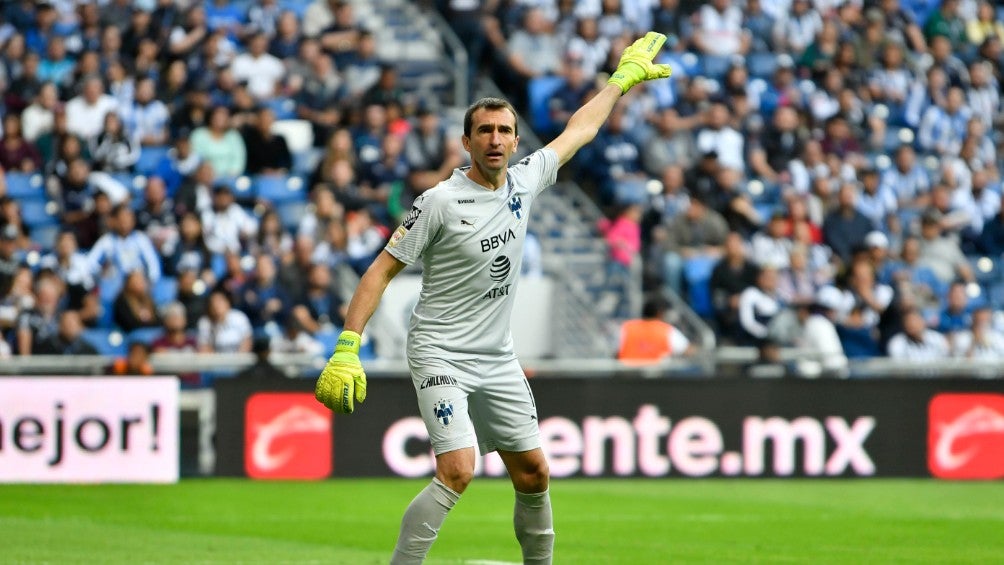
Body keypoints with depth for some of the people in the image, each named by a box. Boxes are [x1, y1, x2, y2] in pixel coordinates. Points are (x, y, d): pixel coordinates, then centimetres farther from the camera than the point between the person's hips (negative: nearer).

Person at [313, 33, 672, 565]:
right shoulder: (440, 201, -15)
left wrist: (624, 77, 31)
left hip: (498, 357, 7)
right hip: (440, 355, -7)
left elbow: (577, 131, 20)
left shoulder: (524, 181, 3)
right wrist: (346, 349, -22)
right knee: (457, 471, -23)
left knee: (533, 472, 10)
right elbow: (382, 269, -13)